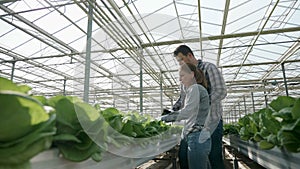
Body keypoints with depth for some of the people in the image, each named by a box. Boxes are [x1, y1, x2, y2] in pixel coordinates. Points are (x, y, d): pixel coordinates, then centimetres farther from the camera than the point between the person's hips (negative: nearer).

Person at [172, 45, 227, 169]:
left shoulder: (208, 68, -5)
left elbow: (221, 91, -14)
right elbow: (183, 97, 19)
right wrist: (172, 110, 3)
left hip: (212, 121, -6)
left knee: (214, 157, 0)